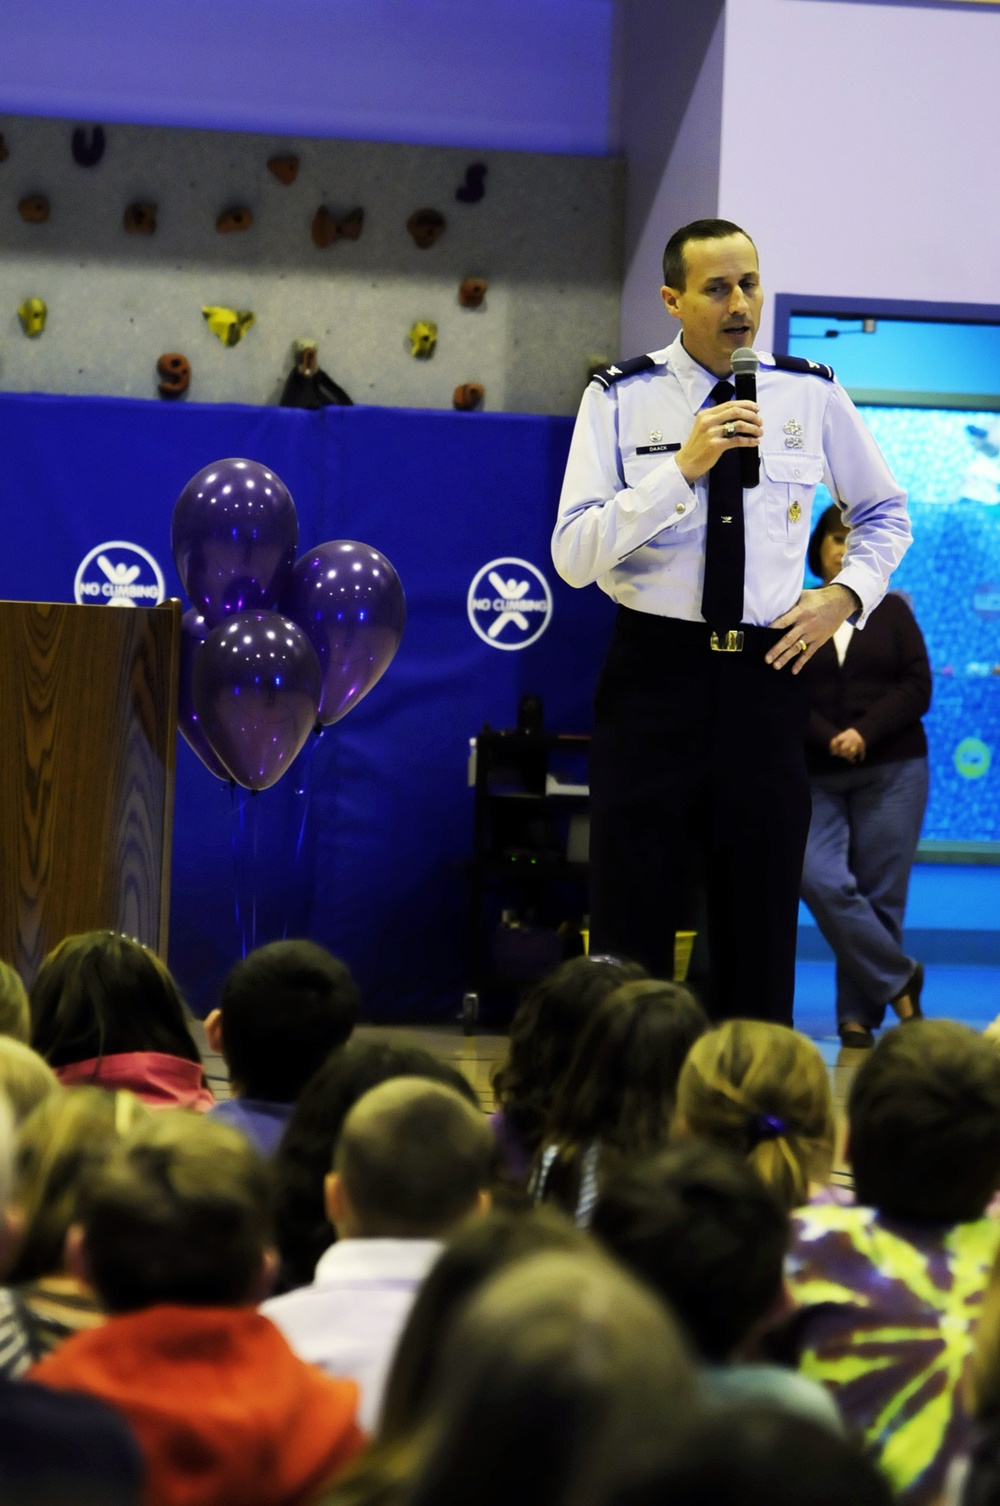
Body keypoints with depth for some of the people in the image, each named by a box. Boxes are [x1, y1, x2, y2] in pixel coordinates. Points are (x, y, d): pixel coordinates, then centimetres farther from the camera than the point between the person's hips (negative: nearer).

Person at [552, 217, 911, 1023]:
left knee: (761, 922, 7)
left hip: (766, 677, 2)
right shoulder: (620, 400, -3)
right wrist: (684, 467, -20)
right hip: (654, 675, -2)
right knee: (634, 923, 1)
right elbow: (573, 555, -12)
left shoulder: (813, 396, 4)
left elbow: (885, 515, 20)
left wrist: (846, 594, 1)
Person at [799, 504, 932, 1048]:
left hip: (892, 770, 0)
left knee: (880, 893, -3)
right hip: (818, 777, 0)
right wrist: (830, 739, -15)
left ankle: (860, 1014, 5)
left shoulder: (892, 610, 8)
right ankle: (898, 979, -5)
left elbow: (918, 687, 2)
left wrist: (865, 733, -12)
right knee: (820, 879, -18)